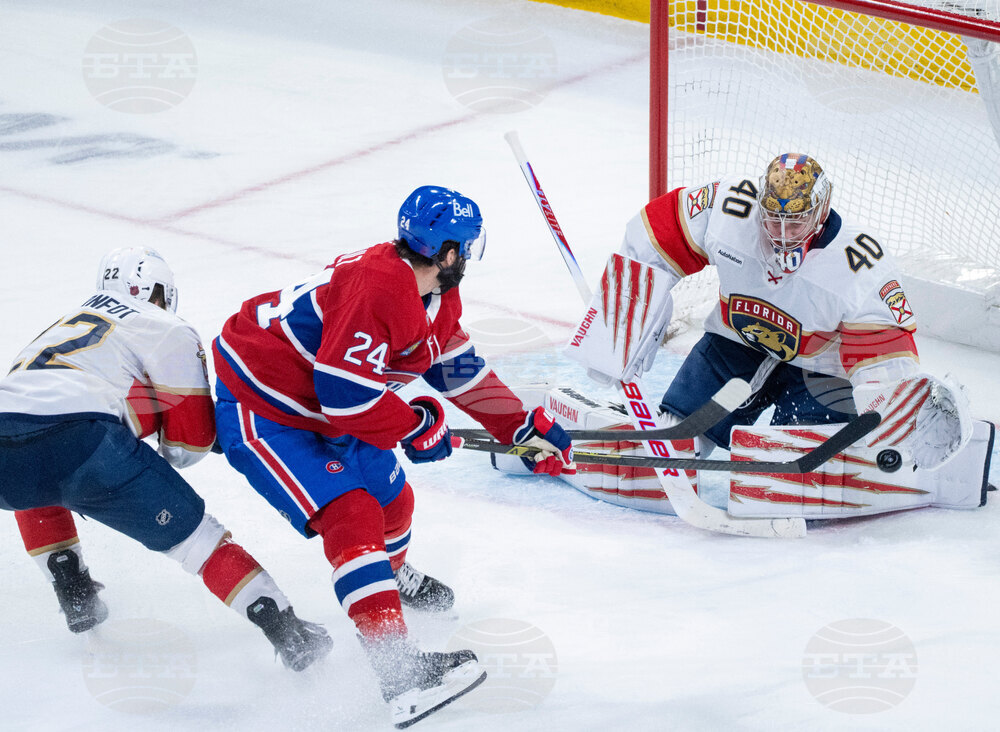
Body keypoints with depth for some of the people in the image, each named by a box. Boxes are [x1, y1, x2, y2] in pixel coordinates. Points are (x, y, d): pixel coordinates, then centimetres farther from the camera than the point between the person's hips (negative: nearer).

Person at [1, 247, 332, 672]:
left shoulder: (68, 322, 35)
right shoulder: (170, 332, 17)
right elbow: (191, 442, 13)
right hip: (78, 440, -5)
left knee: (37, 486, 42)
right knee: (194, 533, 6)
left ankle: (75, 598, 37)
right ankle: (288, 633, 0)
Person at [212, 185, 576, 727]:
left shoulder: (437, 296, 3)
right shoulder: (379, 286, -31)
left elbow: (462, 372, 17)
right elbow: (344, 391, -33)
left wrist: (526, 428, 15)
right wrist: (417, 426, -18)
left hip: (321, 410, 10)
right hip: (258, 405, -10)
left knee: (391, 498, 23)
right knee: (350, 514, -21)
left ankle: (392, 577, 58)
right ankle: (396, 667, -30)